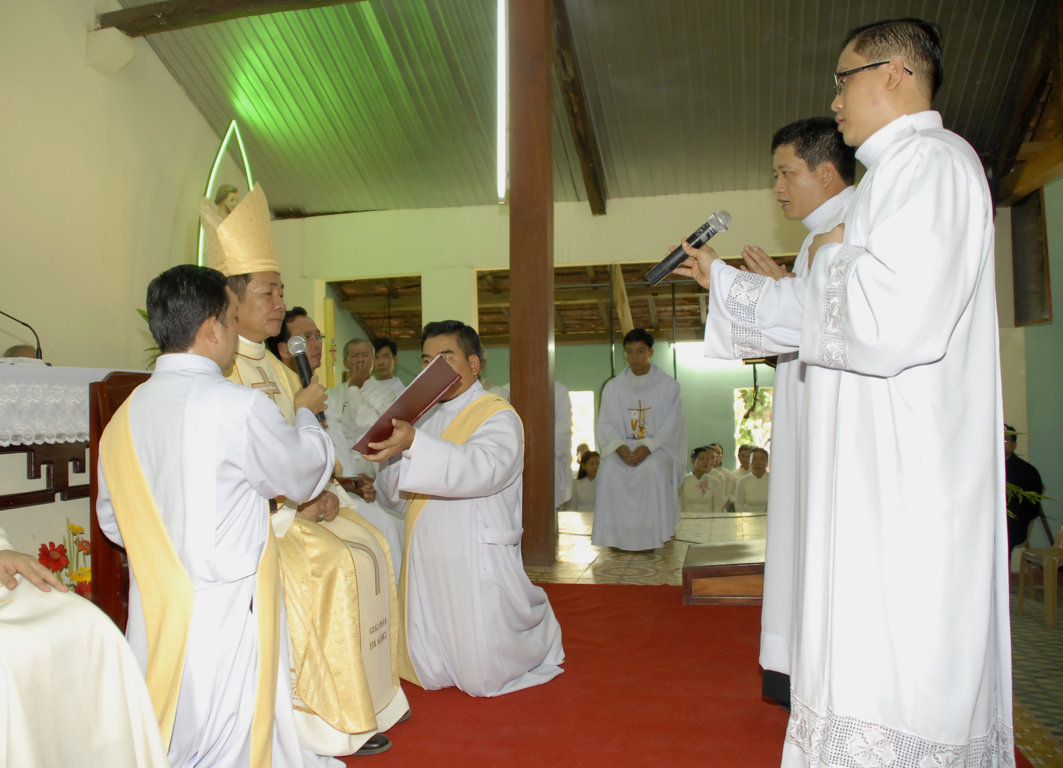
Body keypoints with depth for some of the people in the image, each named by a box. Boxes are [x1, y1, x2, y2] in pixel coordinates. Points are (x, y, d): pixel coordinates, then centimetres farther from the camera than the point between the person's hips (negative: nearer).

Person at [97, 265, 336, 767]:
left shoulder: (124, 416, 3)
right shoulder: (240, 407, -18)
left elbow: (112, 521, 14)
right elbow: (303, 472, -1)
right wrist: (305, 413, 17)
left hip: (152, 620, 7)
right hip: (226, 615, -7)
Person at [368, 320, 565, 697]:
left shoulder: (499, 416, -9)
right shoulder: (428, 417, 14)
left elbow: (483, 469, -29)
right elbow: (395, 486, 9)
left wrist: (414, 444, -41)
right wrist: (391, 453, -14)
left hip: (476, 557, -7)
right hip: (426, 556, 7)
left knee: (482, 677, 3)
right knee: (430, 673, 12)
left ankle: (539, 623, 30)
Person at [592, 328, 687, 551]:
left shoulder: (668, 386, 2)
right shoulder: (613, 387, 8)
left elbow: (670, 427, -6)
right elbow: (606, 426, 1)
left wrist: (646, 449, -22)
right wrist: (621, 449, -19)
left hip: (659, 447, -2)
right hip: (623, 446, 2)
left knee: (653, 468, -34)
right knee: (609, 470, -29)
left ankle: (650, 536, -23)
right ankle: (617, 535, -19)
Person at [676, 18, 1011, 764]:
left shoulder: (931, 161, -12)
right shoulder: (898, 174, 22)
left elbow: (891, 325, -27)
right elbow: (817, 314, 29)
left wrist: (834, 255, -8)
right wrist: (722, 276, 33)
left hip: (907, 483, -11)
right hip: (876, 478, 11)